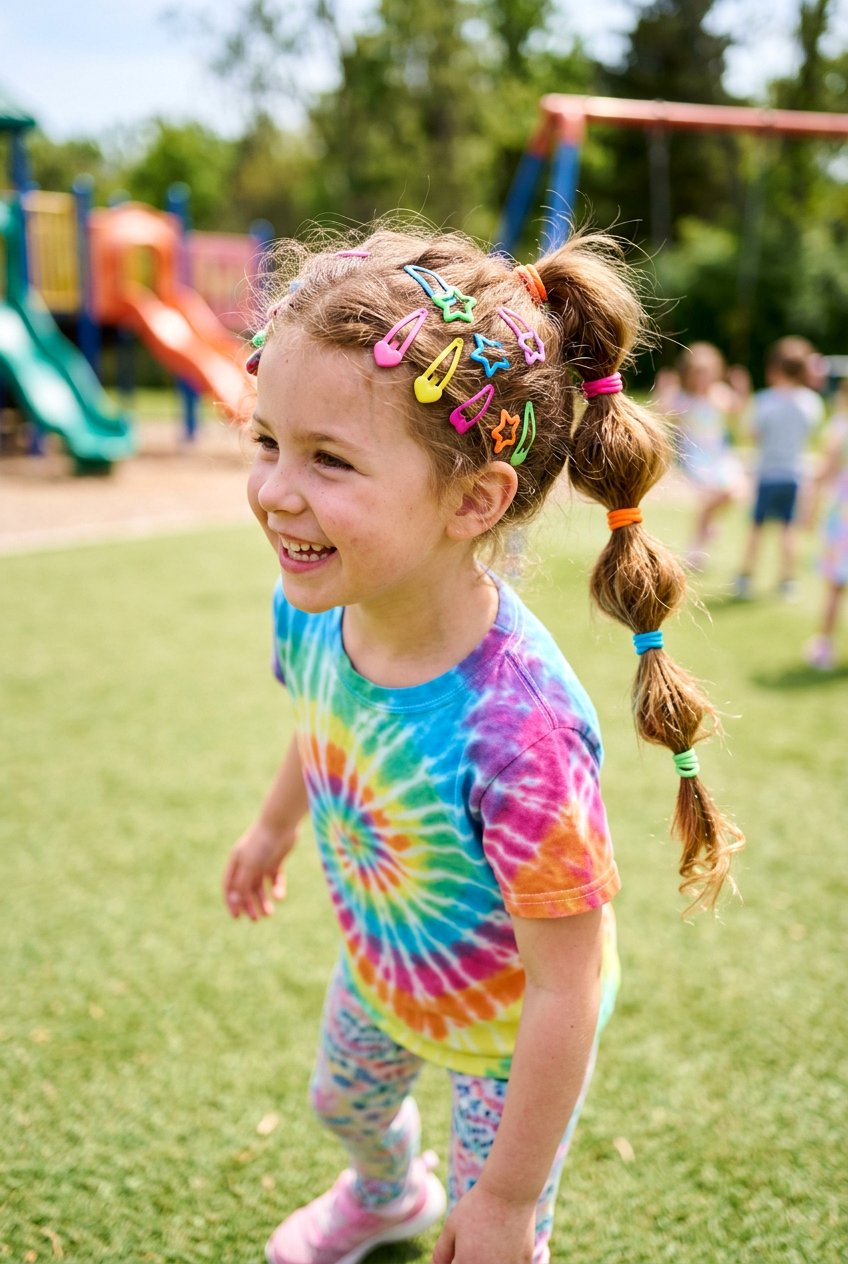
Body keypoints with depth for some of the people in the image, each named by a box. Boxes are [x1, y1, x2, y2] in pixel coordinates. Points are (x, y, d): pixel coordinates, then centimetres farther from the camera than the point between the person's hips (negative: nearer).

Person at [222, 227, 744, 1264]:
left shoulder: (516, 730, -44)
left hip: (508, 1028, -6)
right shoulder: (310, 607, -24)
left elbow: (564, 990, -31)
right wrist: (274, 826, 21)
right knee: (342, 1103, 35)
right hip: (377, 970, 7)